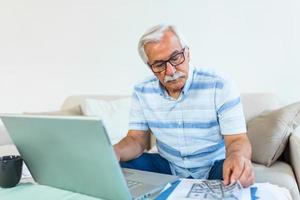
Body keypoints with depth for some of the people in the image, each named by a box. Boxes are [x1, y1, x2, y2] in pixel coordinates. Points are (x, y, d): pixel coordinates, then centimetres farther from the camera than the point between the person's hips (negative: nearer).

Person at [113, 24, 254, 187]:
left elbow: (237, 139, -17)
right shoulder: (142, 92, -5)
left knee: (242, 178, -35)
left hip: (213, 167, -2)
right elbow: (136, 139, -3)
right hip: (167, 165, 3)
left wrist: (237, 156, -44)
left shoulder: (220, 87, -16)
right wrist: (114, 153, -27)